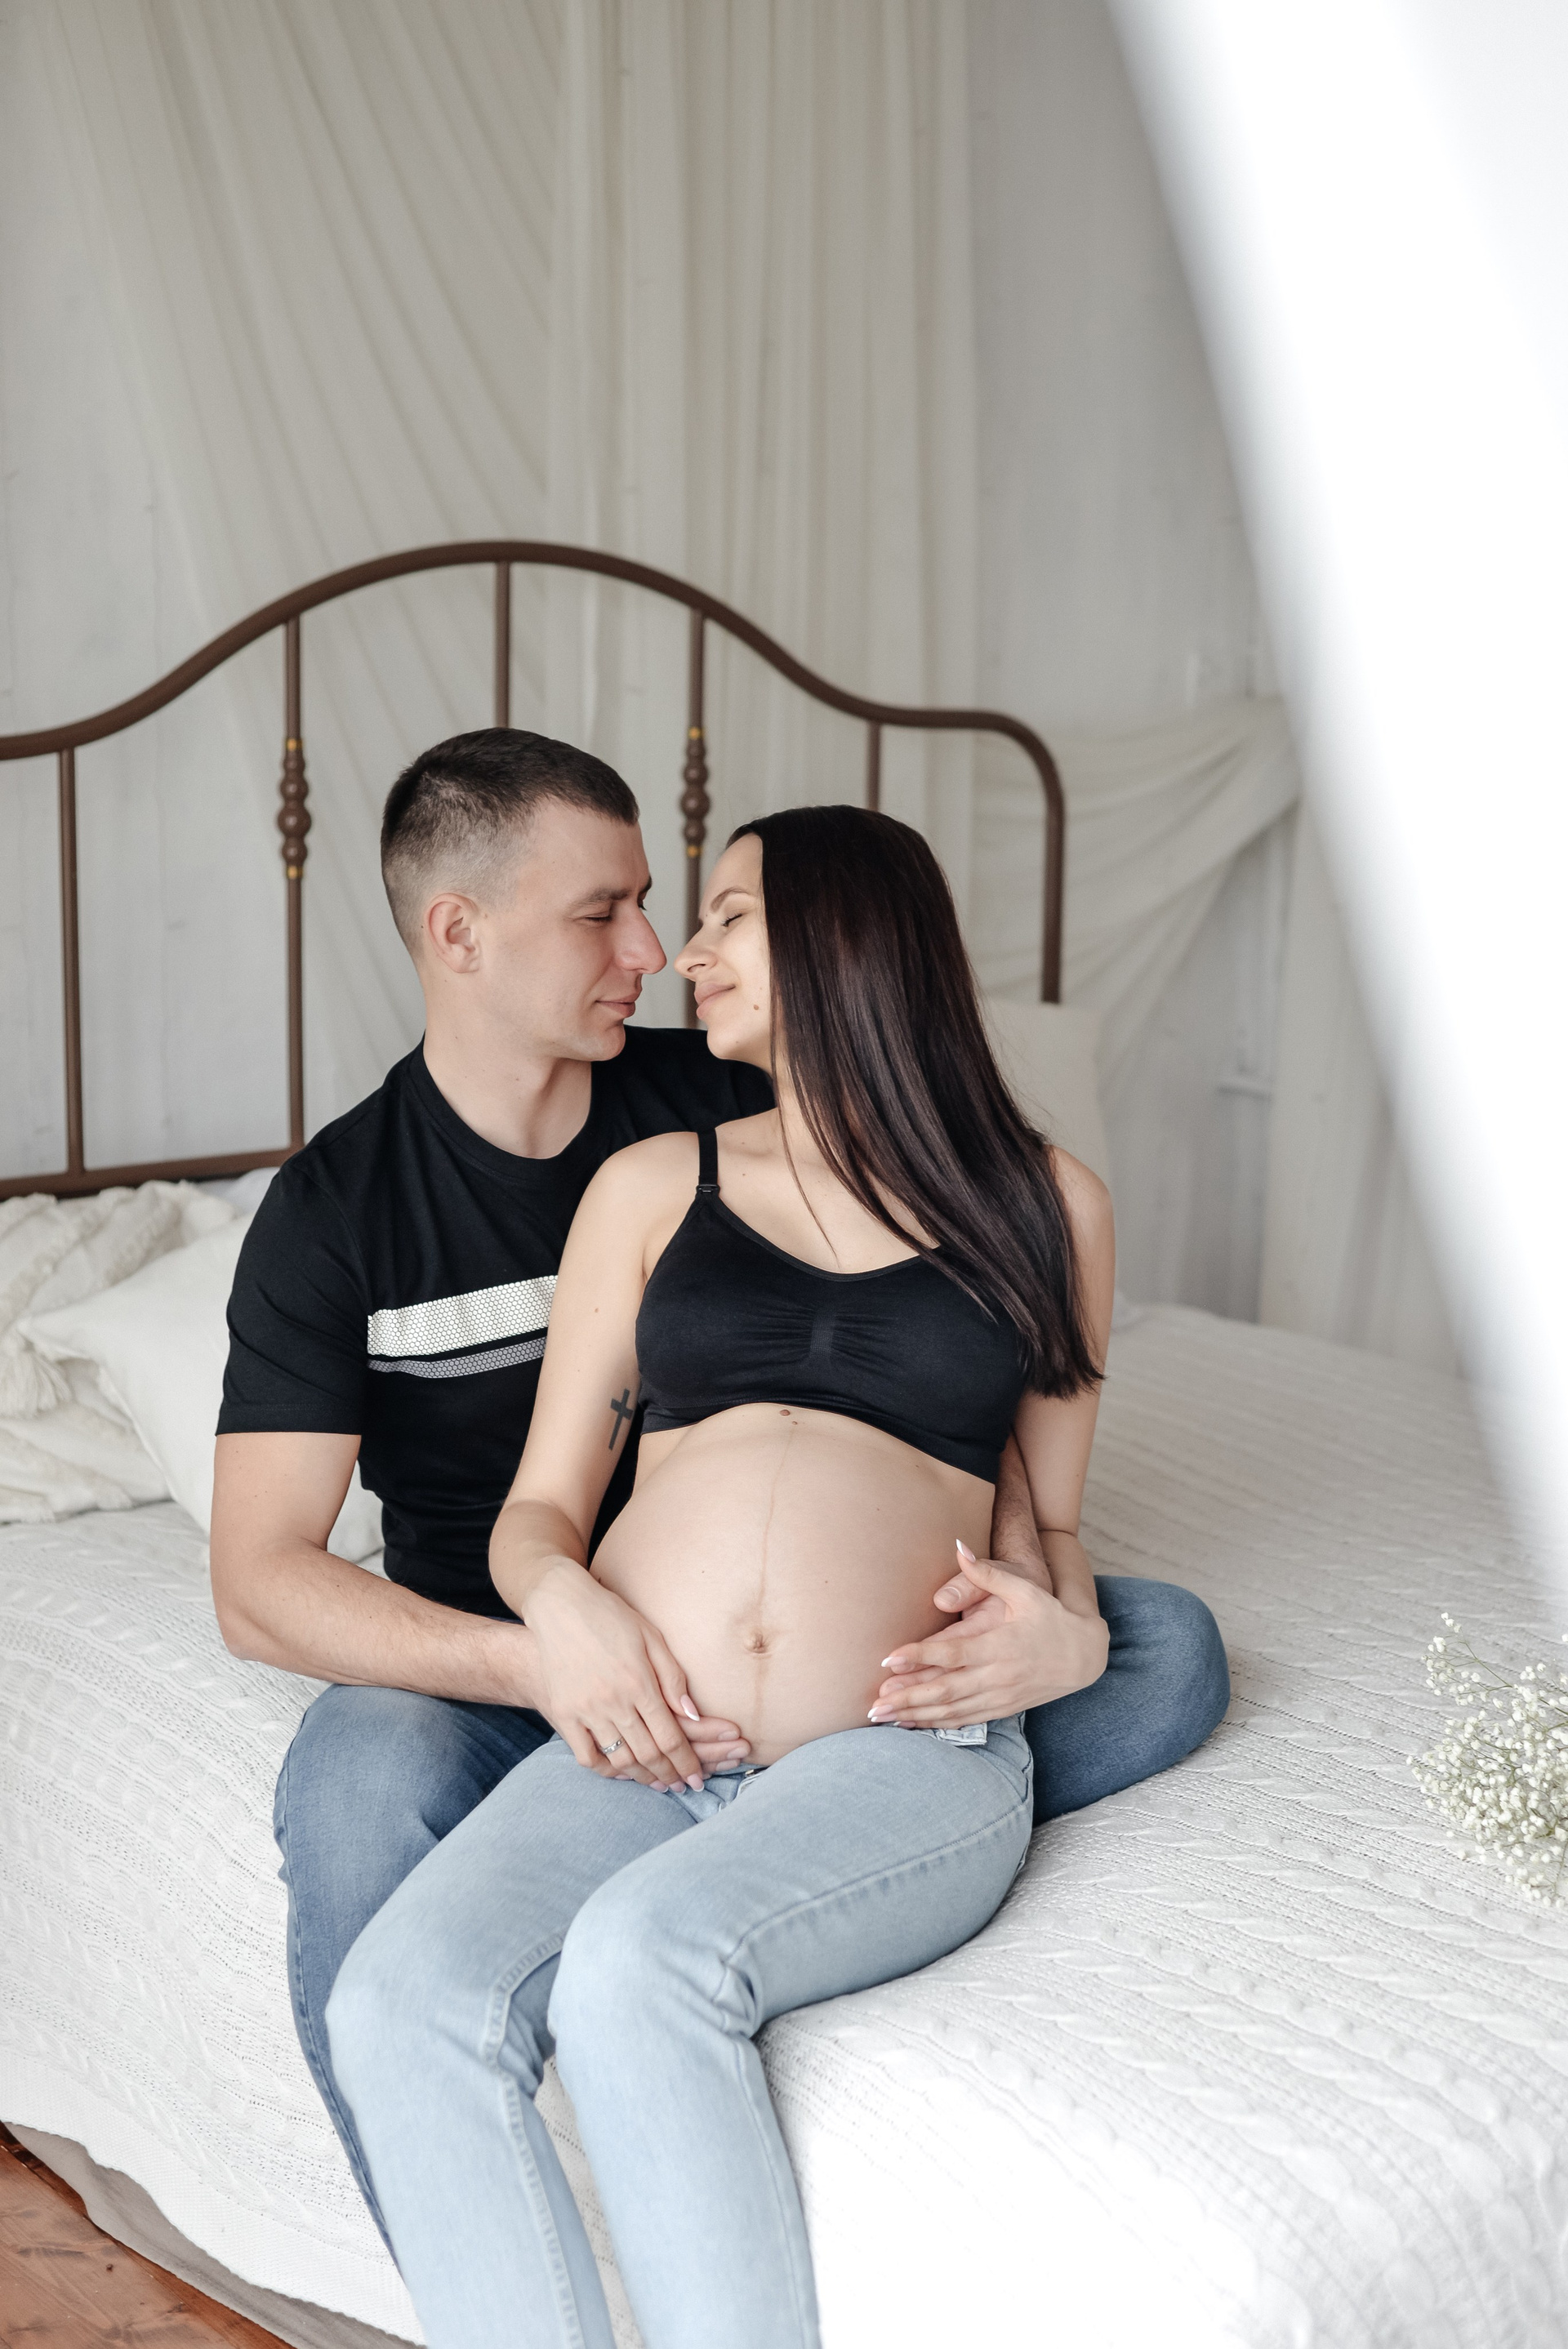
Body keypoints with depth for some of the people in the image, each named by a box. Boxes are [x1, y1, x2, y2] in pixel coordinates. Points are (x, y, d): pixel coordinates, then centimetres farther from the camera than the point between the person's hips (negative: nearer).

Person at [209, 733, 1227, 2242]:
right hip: (495, 1672, -2)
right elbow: (260, 1582, -16)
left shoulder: (728, 1111, -3)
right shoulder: (331, 1214, -9)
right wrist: (546, 1663, -34)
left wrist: (1033, 1598, -25)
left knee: (1170, 1646, -12)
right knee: (360, 1780, -37)